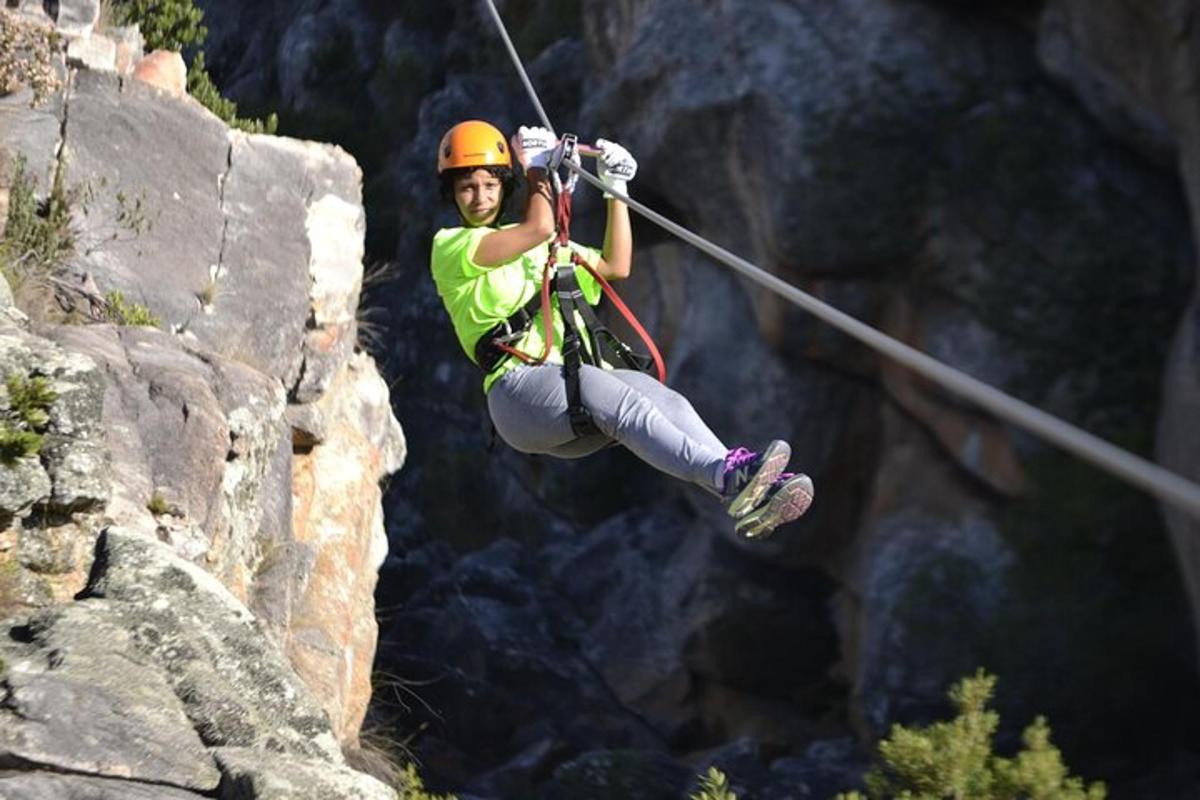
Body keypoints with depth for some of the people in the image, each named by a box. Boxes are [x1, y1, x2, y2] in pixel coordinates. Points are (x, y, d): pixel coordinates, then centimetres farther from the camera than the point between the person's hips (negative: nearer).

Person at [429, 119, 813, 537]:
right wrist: (536, 165, 9)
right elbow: (538, 227, -6)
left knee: (668, 403, -24)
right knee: (624, 402, -33)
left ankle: (748, 500, -45)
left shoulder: (550, 248, 31)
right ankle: (727, 475, -54)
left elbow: (616, 266, 28)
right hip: (520, 388, -6)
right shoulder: (450, 246, 7)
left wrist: (616, 189, 23)